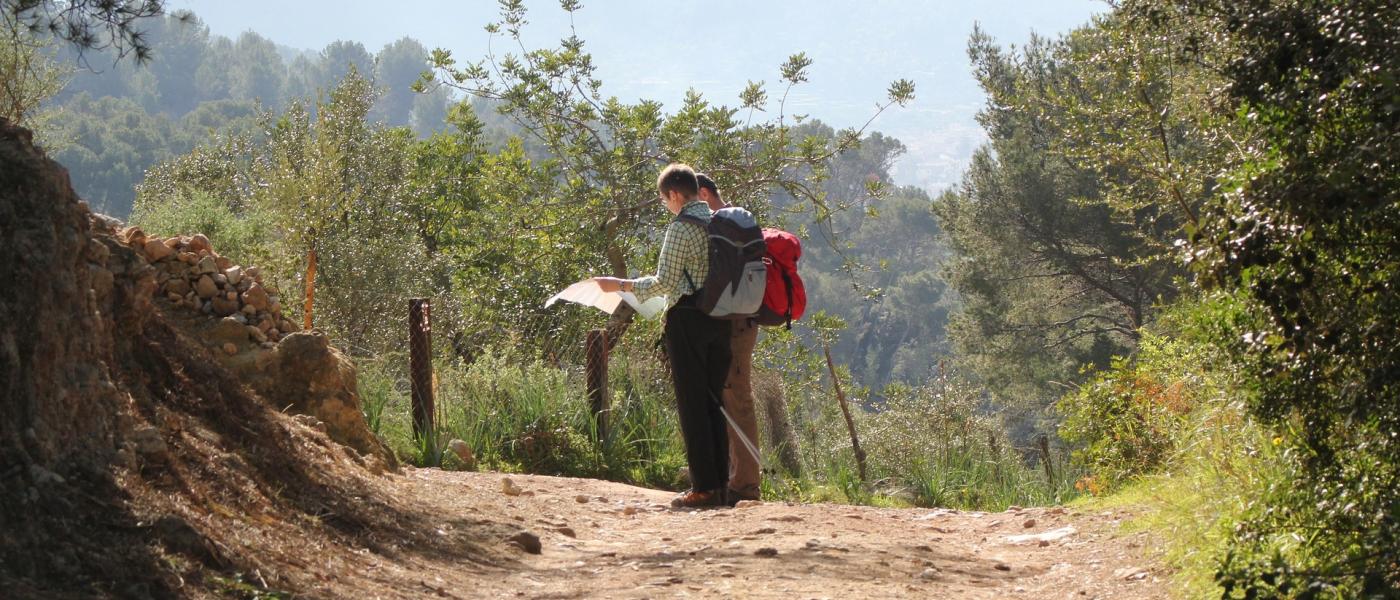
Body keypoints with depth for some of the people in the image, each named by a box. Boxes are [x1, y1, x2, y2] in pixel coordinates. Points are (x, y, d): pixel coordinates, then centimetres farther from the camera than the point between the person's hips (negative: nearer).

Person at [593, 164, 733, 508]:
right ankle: (721, 482, 12)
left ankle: (704, 488, -6)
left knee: (692, 403, -4)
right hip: (721, 319, 7)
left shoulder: (681, 227, -11)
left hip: (688, 318, -7)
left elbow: (665, 282, -12)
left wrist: (620, 285, -3)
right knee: (714, 402, 12)